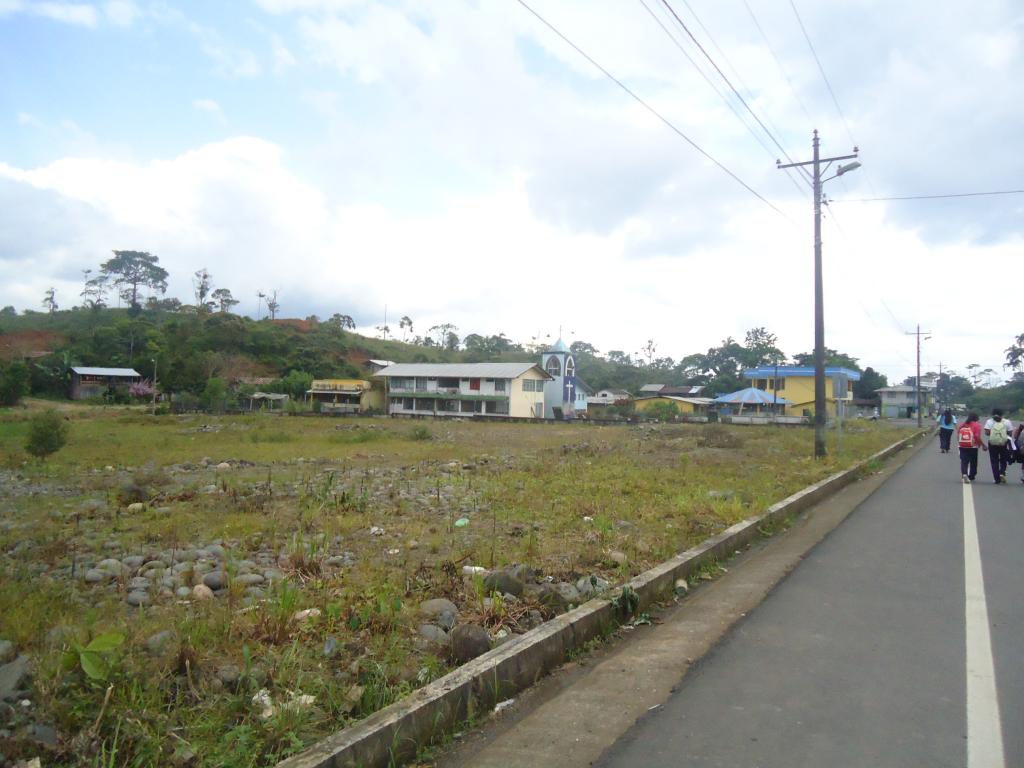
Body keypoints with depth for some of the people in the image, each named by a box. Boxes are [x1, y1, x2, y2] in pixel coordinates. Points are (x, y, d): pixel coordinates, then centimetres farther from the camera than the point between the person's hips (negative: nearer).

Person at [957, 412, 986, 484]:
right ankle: (971, 477, 19)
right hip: (973, 447, -3)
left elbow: (958, 435, 7)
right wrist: (983, 445, -6)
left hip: (962, 446, 3)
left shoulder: (962, 425, 8)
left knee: (964, 461, 4)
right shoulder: (976, 425, -6)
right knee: (973, 462, 12)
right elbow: (977, 437, -15)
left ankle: (964, 474, -19)